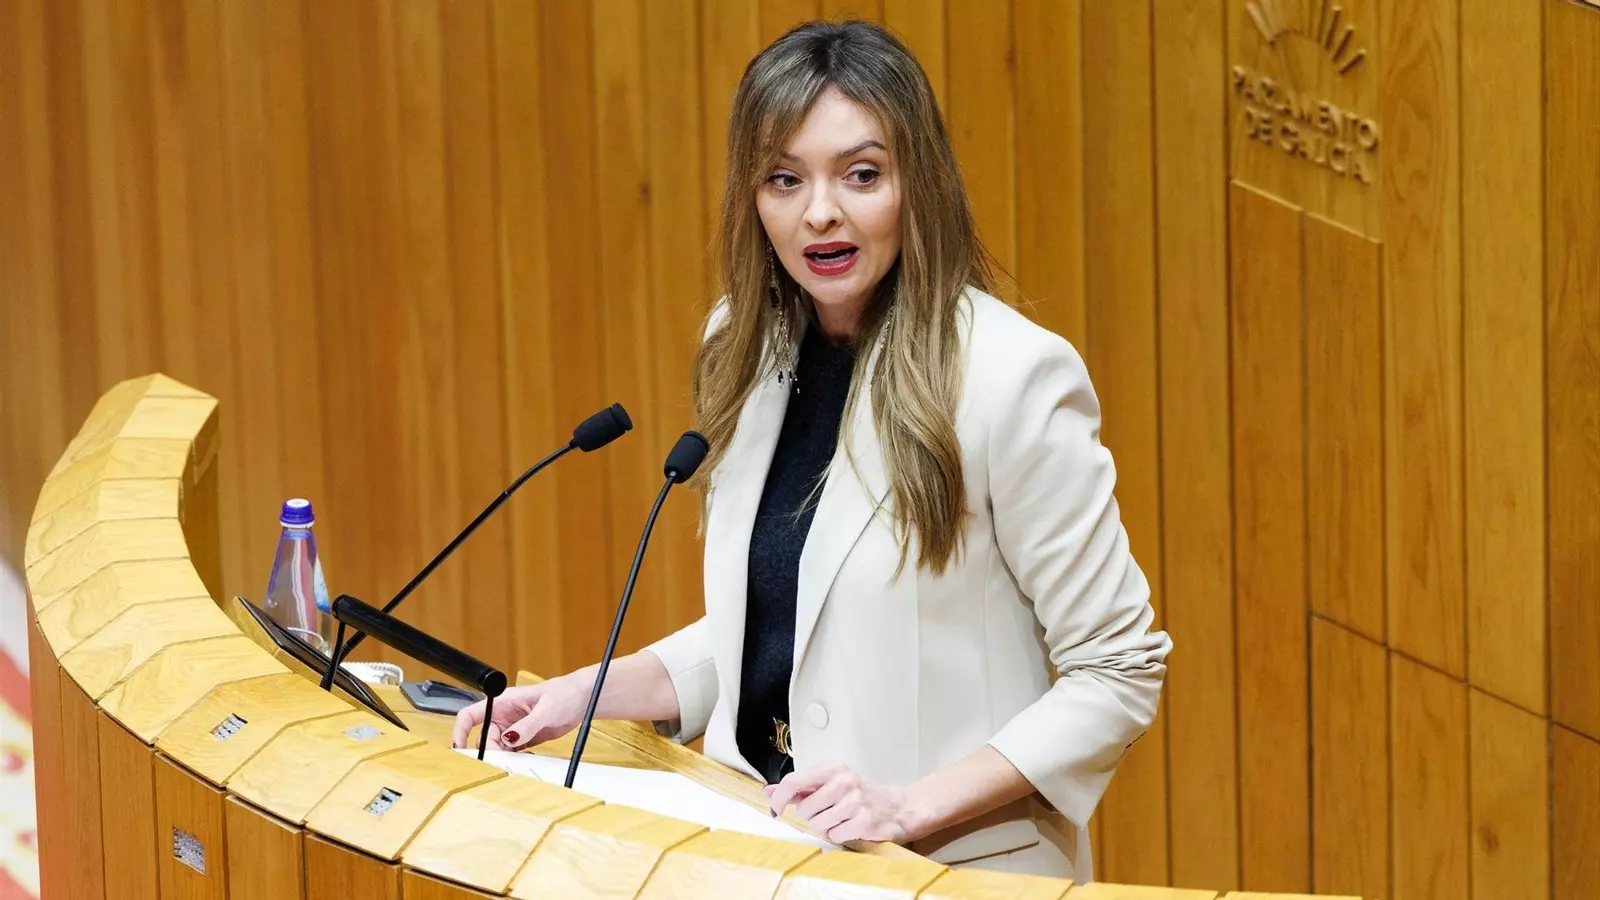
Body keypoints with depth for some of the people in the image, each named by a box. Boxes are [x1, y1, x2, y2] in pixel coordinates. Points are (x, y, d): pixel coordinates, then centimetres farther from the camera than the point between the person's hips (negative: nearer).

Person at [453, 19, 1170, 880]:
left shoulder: (1011, 377, -13)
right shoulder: (748, 354, 6)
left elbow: (1115, 674, -9)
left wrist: (911, 806, -18)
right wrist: (586, 693, 5)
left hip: (950, 872, -4)